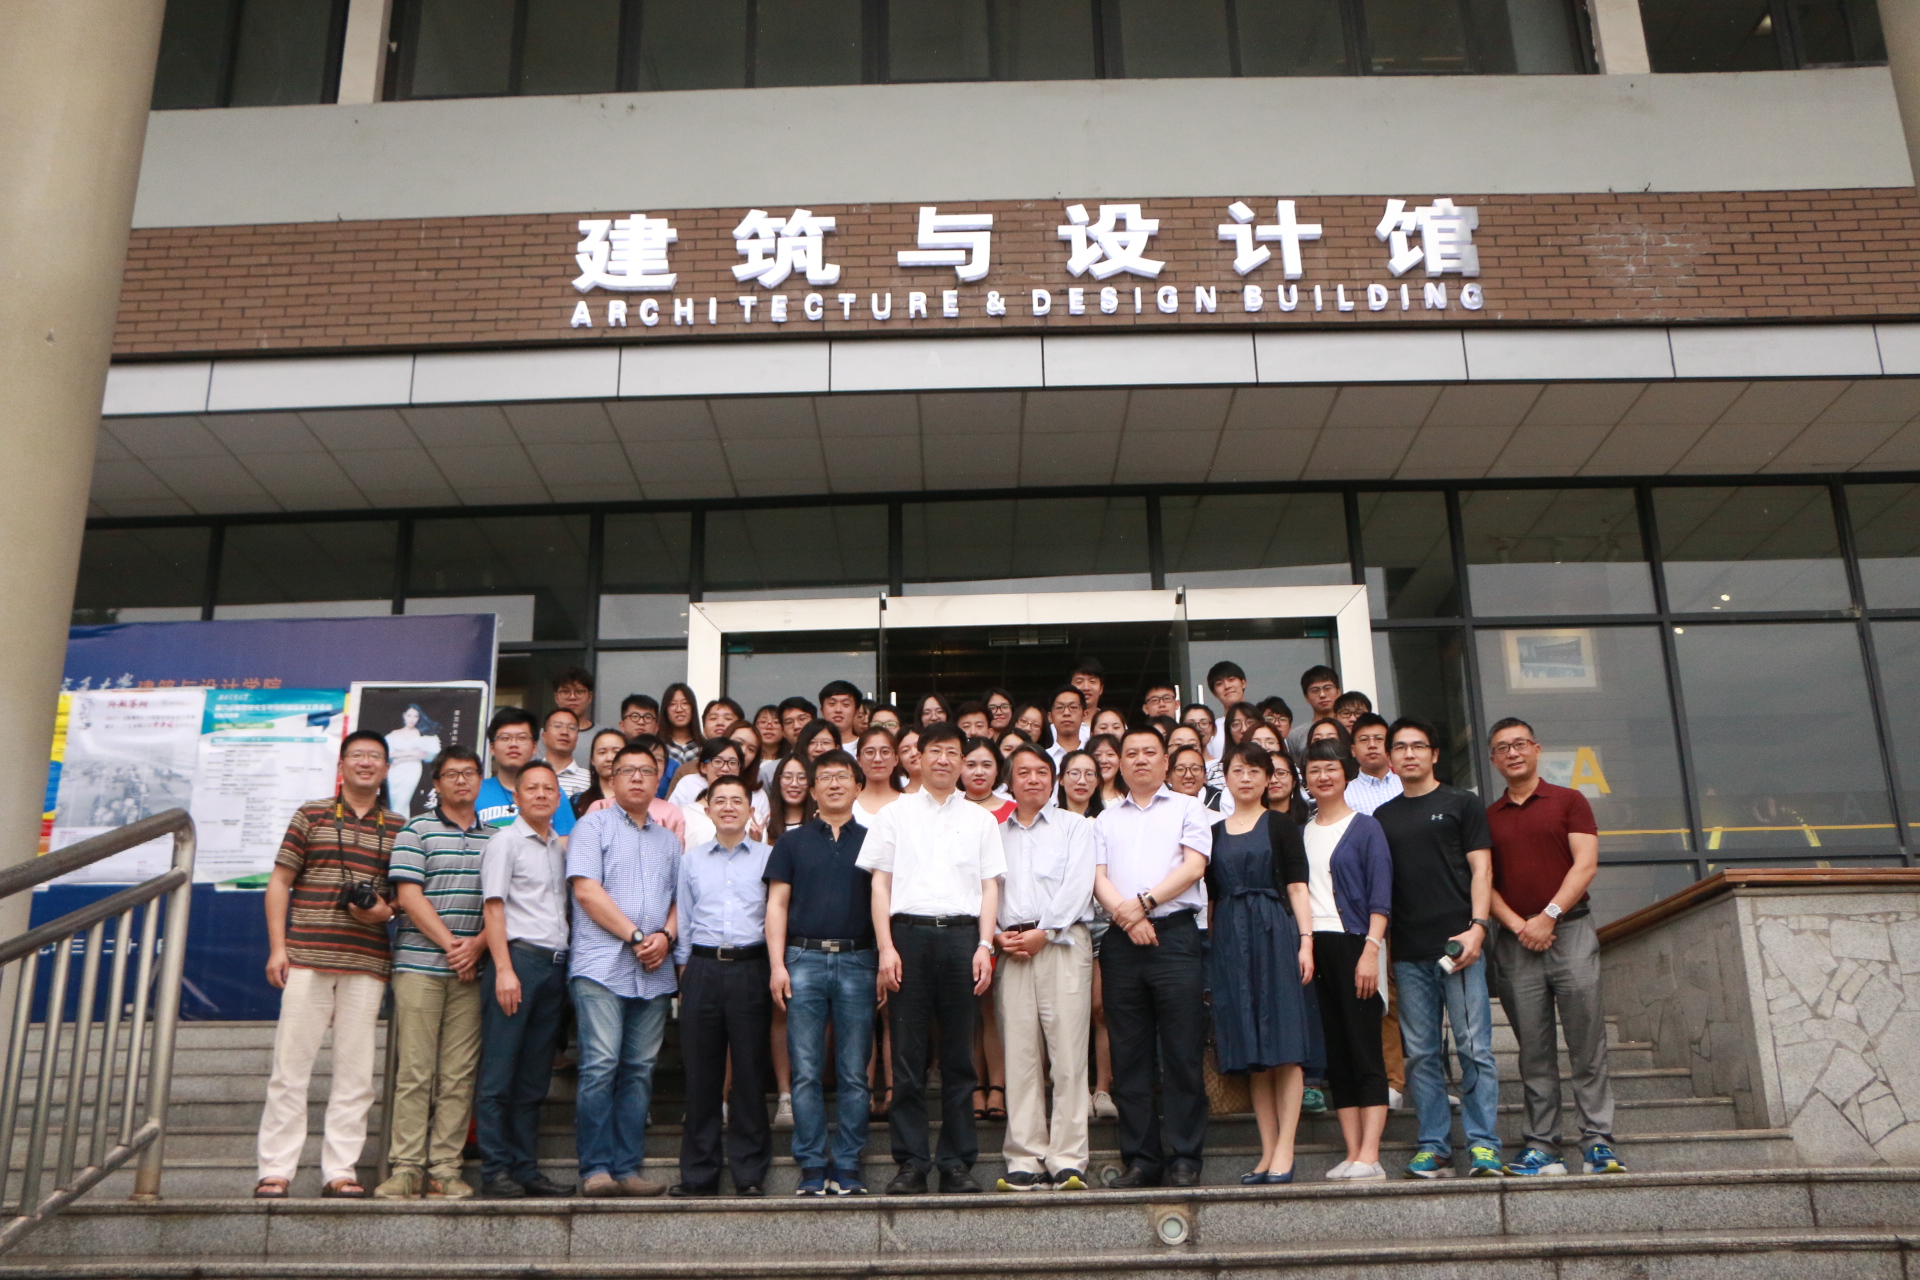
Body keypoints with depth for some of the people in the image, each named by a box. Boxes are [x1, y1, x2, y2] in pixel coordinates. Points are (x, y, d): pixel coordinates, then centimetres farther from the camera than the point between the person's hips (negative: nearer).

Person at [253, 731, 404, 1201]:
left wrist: (386, 911, -5)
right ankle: (275, 1171, 5)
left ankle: (339, 1171, 7)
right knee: (290, 1065, -1)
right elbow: (279, 882, 7)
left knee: (355, 1072, 2)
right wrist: (277, 947, -2)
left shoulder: (398, 828, 13)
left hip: (366, 963, 2)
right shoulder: (312, 814, 9)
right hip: (307, 957, -2)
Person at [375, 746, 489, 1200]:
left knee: (459, 1075, 2)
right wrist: (450, 944, -10)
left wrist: (478, 943, -6)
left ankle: (445, 1168, 6)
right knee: (414, 1071, -3)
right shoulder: (416, 831, 5)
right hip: (420, 964, -3)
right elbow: (408, 897, -4)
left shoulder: (495, 838, 15)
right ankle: (406, 1168, 2)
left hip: (471, 971, 3)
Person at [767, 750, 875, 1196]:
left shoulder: (872, 841, 12)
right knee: (806, 1072, -1)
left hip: (857, 962, 0)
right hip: (804, 960, 0)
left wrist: (885, 963, 2)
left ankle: (847, 1168, 9)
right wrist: (777, 965, -2)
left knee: (854, 1074, 1)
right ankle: (813, 1167, 7)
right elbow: (777, 904, 8)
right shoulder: (793, 842, 12)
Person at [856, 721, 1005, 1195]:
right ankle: (911, 1163, 6)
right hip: (908, 930, -1)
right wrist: (886, 947, -4)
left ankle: (957, 1162, 10)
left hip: (961, 933, 1)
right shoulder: (895, 814, 11)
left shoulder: (980, 819, 15)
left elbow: (990, 886, 11)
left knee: (959, 1054, 3)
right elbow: (880, 883, 7)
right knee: (907, 1054, -1)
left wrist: (984, 945, -1)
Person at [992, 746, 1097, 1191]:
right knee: (1018, 1056, -1)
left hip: (1062, 943, -2)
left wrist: (1043, 932, -9)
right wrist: (997, 935, -3)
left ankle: (1068, 1161, -5)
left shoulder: (1075, 826, 12)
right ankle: (1025, 1160, 4)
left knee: (1068, 1054, -7)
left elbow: (1078, 886, -1)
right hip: (1010, 949, 3)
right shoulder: (993, 832, 19)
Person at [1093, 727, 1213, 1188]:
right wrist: (1126, 915, -10)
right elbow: (1098, 877, 7)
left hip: (1174, 935, -3)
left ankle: (1184, 1159, 2)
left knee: (1182, 1053, -4)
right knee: (1129, 1056, 4)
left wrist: (1144, 901, -12)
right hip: (1121, 942, 3)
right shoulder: (1105, 820, 18)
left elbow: (1194, 866, -4)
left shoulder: (1187, 809, 10)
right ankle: (1140, 1159, 11)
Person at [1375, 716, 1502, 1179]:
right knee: (1420, 1054, 4)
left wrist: (1477, 926, -11)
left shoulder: (1461, 803, 9)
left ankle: (1484, 1146, 0)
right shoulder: (1383, 816, 18)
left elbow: (1480, 869, 3)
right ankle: (1434, 1145, 10)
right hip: (1408, 953, 3)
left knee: (1474, 1047, -5)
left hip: (1457, 943, -3)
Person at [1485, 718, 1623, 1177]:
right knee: (1534, 1051, 3)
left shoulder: (1569, 801, 8)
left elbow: (1586, 864, -3)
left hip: (1570, 932, -2)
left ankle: (1598, 1143, 1)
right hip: (1515, 943, 2)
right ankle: (1541, 1147, 6)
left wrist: (1549, 916, -11)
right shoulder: (1487, 817, 13)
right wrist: (1517, 925, -8)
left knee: (1587, 1043, -3)